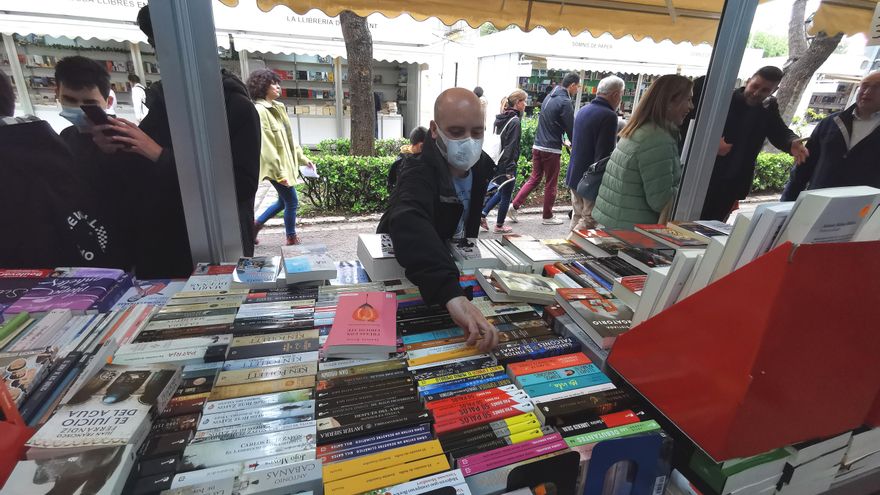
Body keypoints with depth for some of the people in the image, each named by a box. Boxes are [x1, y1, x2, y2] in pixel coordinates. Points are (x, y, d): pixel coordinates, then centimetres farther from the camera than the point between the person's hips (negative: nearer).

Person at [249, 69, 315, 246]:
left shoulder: (278, 107, 10)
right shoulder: (259, 111, -17)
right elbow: (266, 146, -21)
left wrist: (302, 158, 13)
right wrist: (279, 172, -22)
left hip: (286, 164, 9)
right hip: (277, 167, -9)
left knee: (284, 201, 19)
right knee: (292, 202, 3)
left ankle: (256, 225, 33)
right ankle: (291, 238, 22)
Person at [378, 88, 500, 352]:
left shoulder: (482, 165, -12)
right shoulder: (419, 172, -34)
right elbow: (410, 225, -56)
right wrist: (453, 294, -69)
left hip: (452, 263, 4)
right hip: (398, 269, -4)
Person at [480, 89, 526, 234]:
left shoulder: (500, 119, 9)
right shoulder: (515, 121, -16)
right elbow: (511, 147, -20)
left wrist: (495, 162, 18)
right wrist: (510, 169, -19)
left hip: (496, 162, 8)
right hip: (506, 165, -8)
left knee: (501, 192, 23)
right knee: (506, 196, 7)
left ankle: (482, 214, 17)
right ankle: (499, 226, 19)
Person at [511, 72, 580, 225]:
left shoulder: (549, 97, 13)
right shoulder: (565, 102, -13)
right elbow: (570, 129, -11)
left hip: (537, 146, 7)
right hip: (551, 149, -7)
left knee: (534, 179, 15)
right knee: (550, 184, 5)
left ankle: (514, 206, 6)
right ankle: (548, 217, 17)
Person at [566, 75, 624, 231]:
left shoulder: (583, 110, 9)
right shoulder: (608, 116, -17)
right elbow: (605, 155, -22)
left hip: (575, 175, 9)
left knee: (577, 216, 18)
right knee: (589, 219, 1)